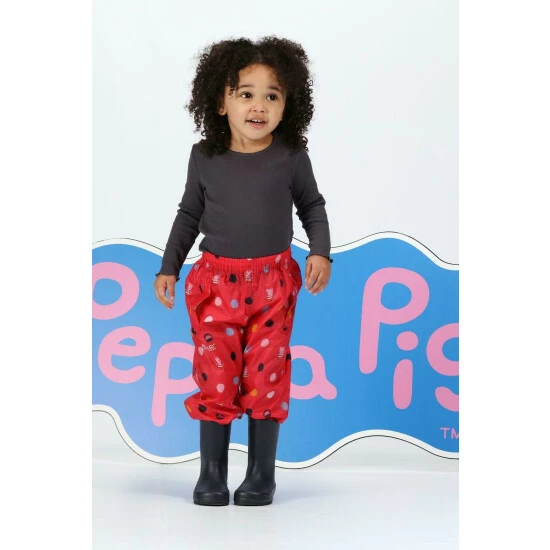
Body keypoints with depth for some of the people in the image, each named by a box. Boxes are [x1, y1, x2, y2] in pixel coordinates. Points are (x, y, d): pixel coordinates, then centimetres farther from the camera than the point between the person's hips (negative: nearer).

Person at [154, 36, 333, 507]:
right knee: (215, 377, 2)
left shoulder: (291, 158, -5)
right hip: (216, 281, 1)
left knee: (265, 377, 4)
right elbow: (189, 214, 11)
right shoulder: (205, 157, -1)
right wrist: (169, 268, 9)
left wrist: (320, 252, -3)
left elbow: (312, 206, 10)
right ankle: (212, 474, 15)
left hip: (273, 282, -1)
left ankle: (262, 475, 17)